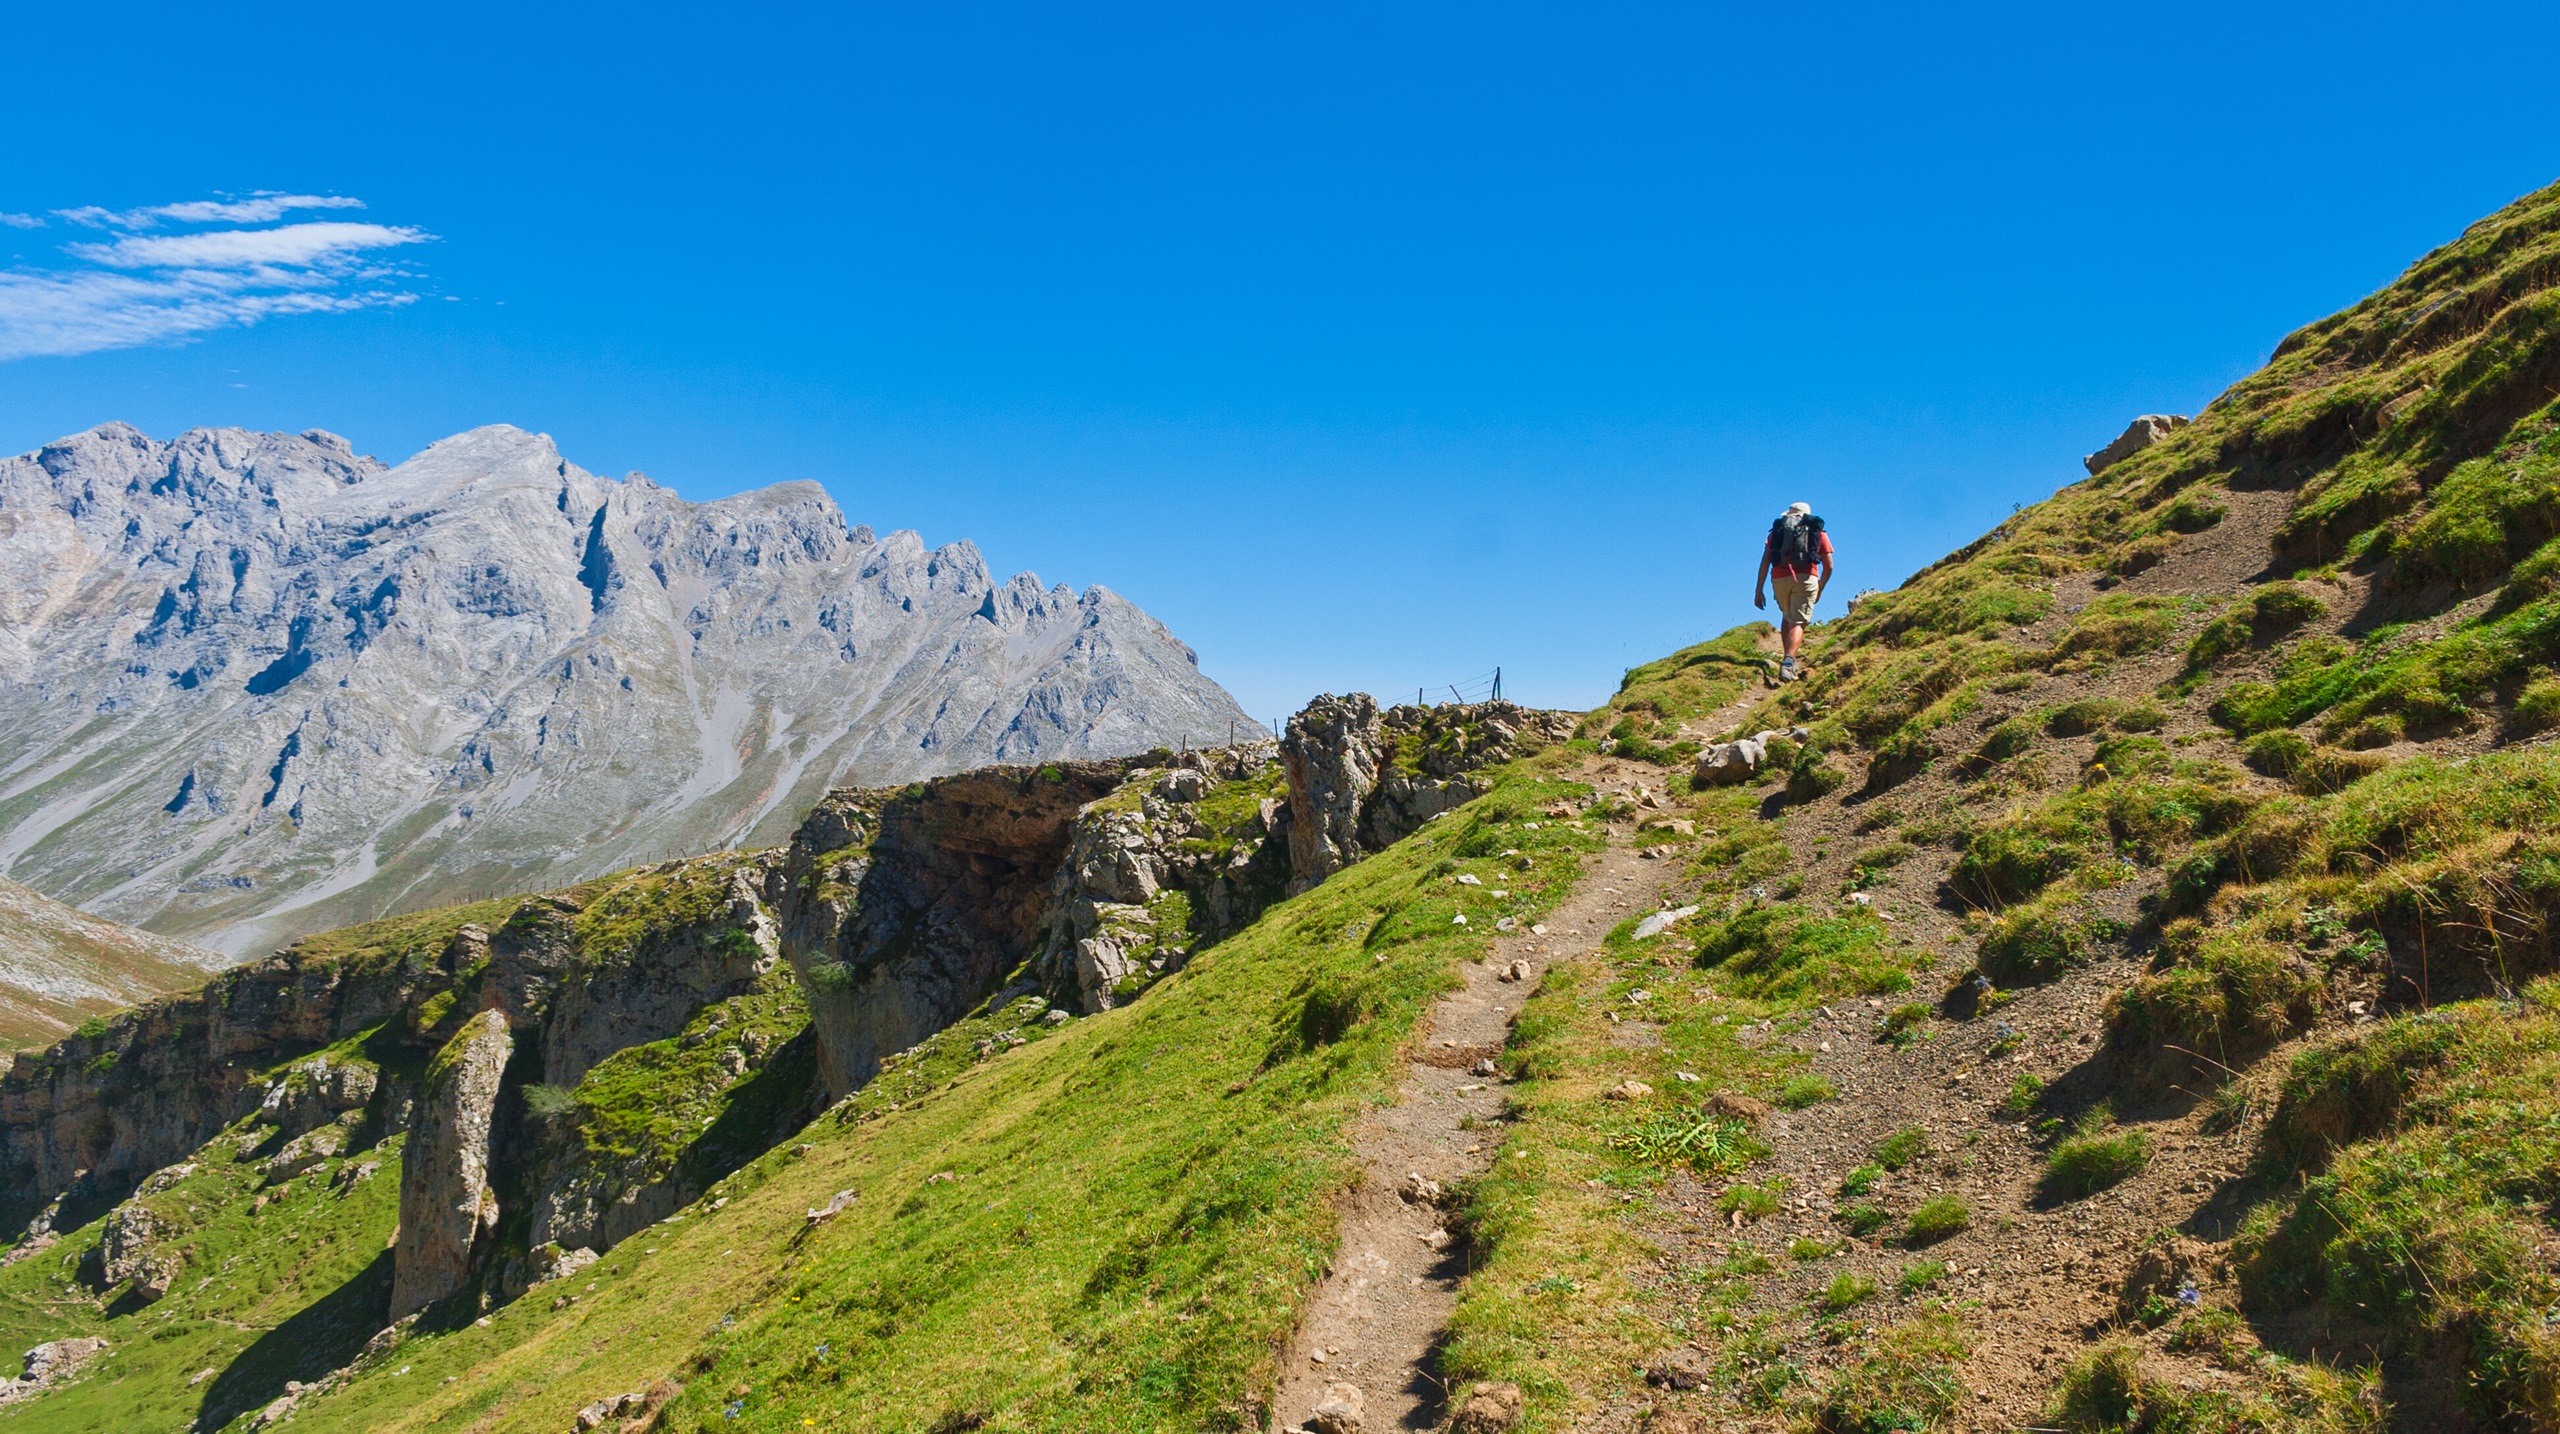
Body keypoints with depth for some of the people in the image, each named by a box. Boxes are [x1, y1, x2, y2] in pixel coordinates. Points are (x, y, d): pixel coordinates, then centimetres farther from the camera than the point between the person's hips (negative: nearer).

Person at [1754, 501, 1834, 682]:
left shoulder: (1777, 530, 20)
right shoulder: (1818, 532, 18)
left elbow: (1765, 561, 9)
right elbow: (1828, 566, 13)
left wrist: (1759, 590, 7)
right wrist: (1820, 589, 27)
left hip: (1779, 578, 2)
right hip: (1806, 578, -2)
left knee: (1787, 618, 25)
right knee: (1798, 623, -4)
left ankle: (1787, 659, 21)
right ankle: (1788, 662, -25)